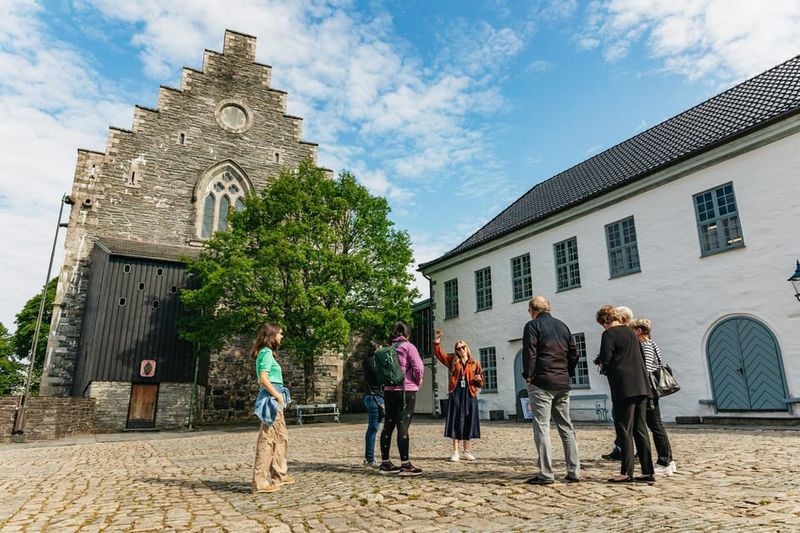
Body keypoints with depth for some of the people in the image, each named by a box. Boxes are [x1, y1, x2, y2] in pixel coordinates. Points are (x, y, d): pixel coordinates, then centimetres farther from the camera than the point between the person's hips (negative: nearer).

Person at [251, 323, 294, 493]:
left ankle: (279, 475, 26)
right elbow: (263, 379, -21)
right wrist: (278, 395, -15)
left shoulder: (267, 352, 17)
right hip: (271, 398, -10)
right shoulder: (267, 353, -12)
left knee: (281, 437, 17)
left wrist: (279, 396, 12)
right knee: (267, 439, -6)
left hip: (274, 398, 10)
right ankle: (260, 481, 0)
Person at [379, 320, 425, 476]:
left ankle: (385, 463, 16)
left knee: (388, 426, 10)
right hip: (406, 391, -6)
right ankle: (405, 465, -3)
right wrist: (418, 381, 4)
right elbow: (418, 368, -12)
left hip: (389, 391, 6)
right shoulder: (408, 346, -5)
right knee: (403, 426, -6)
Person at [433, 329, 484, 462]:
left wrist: (478, 379, -10)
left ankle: (467, 451, 19)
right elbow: (439, 353, 7)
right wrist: (437, 342, -6)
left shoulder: (475, 363, 10)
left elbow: (480, 383, 12)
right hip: (455, 393, 0)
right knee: (455, 421, 0)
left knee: (468, 422, 5)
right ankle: (455, 452, 8)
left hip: (470, 394, 1)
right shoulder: (453, 361, 10)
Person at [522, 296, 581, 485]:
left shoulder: (533, 326, -4)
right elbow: (574, 353, 14)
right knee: (566, 426, 12)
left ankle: (545, 474, -4)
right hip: (563, 384, 6)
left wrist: (529, 376, -4)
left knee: (542, 427, -4)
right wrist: (567, 374, 16)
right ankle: (574, 471, 14)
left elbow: (529, 353, -12)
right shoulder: (562, 326, 15)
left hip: (542, 382, -6)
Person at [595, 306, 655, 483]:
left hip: (624, 388, -7)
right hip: (641, 385, 7)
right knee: (640, 430, 11)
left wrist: (600, 360, 6)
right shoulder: (631, 332, 15)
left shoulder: (609, 334, -8)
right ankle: (648, 471, 13)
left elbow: (605, 359, -15)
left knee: (625, 431, -2)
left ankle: (627, 473, 1)